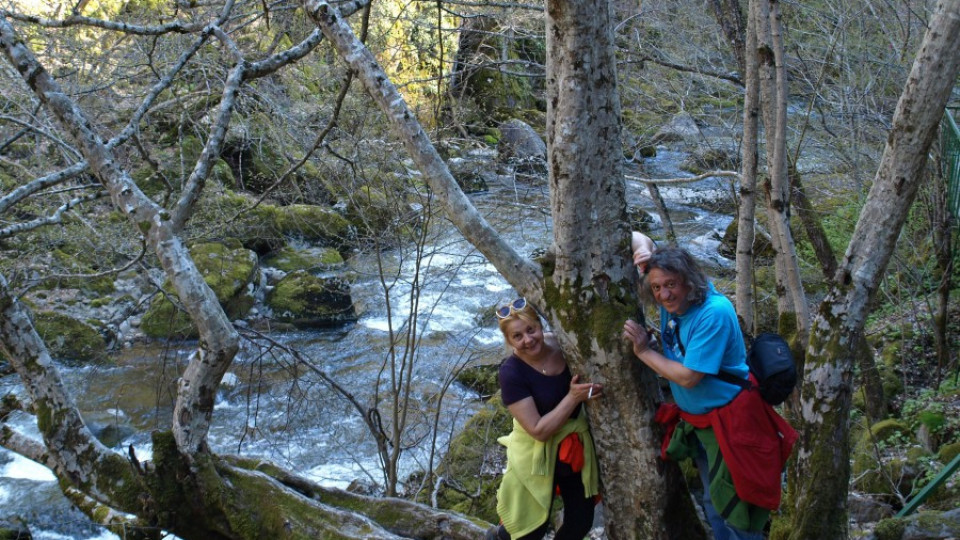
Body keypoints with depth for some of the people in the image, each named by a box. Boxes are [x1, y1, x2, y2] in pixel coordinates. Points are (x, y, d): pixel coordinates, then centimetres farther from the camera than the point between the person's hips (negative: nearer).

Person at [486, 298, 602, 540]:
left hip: (575, 443, 5)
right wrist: (573, 397, -31)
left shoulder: (560, 344, -13)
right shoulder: (511, 374, -25)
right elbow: (539, 431, -25)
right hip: (536, 453, -5)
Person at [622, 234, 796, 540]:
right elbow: (638, 240, 3)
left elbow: (687, 376, -28)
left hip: (731, 422, -8)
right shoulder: (671, 299, -7)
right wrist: (644, 250, -20)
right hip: (695, 420, 8)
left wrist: (644, 351, -18)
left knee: (737, 509, 1)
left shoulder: (714, 313, -28)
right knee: (713, 505, 21)